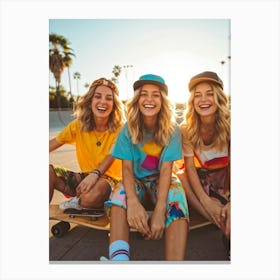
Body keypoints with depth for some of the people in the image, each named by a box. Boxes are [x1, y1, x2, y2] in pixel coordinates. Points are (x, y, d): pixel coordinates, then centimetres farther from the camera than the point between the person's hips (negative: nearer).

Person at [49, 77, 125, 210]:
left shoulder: (119, 128, -10)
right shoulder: (79, 125, -1)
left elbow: (111, 156, -22)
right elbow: (53, 144, -2)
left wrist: (96, 173, -41)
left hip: (109, 179, -3)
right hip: (84, 176, 4)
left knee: (98, 188, -37)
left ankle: (75, 203, -5)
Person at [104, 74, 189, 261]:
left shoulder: (172, 130, -11)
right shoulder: (128, 129, -8)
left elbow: (166, 169, -17)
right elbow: (127, 167, -14)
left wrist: (159, 210, -31)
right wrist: (133, 201, -34)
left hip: (161, 180, 0)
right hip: (136, 180, 1)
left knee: (178, 206, -34)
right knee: (120, 196, -33)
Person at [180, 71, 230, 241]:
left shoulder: (228, 125, -17)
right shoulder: (187, 130, -15)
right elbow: (190, 167, -17)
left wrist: (231, 203, -34)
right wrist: (206, 201, -28)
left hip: (225, 178, -2)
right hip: (200, 179, 2)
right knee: (180, 177, -30)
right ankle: (228, 230, -26)